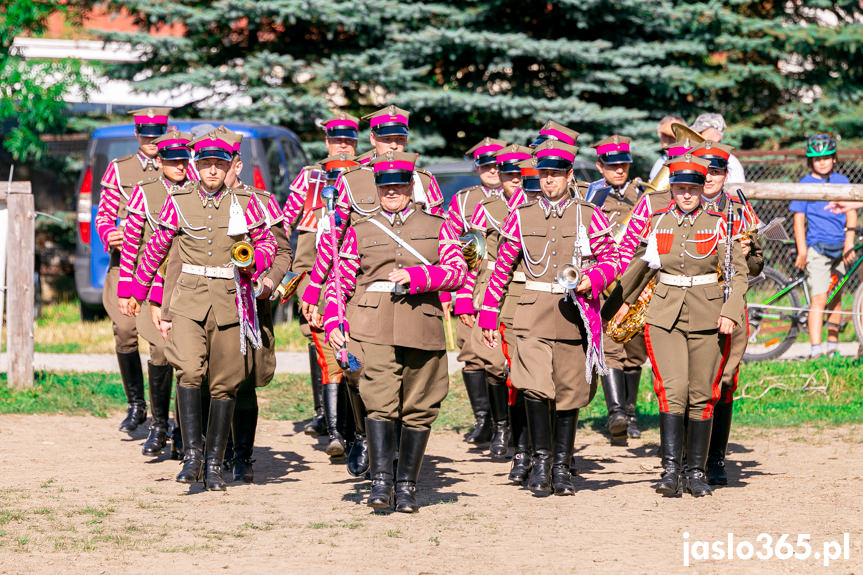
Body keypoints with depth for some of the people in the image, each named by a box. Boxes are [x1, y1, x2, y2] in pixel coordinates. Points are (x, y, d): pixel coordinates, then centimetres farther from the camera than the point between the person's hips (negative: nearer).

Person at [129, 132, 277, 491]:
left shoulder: (244, 203, 4)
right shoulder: (178, 202, 5)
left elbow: (266, 242, 13)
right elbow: (156, 247, 15)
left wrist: (253, 262, -9)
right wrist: (138, 290, 20)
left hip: (231, 298, 0)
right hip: (190, 298, 0)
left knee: (225, 384, 3)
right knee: (188, 370, -20)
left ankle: (215, 464, 11)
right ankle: (192, 454, -16)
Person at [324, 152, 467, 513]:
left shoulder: (437, 227, 14)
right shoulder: (359, 232, 15)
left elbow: (457, 272, 3)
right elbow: (340, 282, 16)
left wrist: (416, 277, -12)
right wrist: (334, 322, 1)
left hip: (422, 325, 1)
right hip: (374, 328, -1)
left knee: (418, 409, 2)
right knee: (380, 401, -17)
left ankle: (407, 486, 12)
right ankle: (381, 482, -18)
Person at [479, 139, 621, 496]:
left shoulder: (589, 217, 4)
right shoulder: (521, 217, 7)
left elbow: (610, 258, 8)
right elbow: (502, 268, 11)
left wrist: (592, 280, -14)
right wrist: (488, 315, 9)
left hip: (574, 316, 0)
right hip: (534, 315, 0)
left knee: (570, 393, 5)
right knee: (535, 387, -15)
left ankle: (562, 468, 16)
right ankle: (541, 460, -2)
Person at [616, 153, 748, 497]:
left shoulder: (717, 224, 0)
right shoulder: (657, 222, 5)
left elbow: (738, 273, 0)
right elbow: (642, 265, 21)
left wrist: (730, 312, -13)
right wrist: (624, 300, 31)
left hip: (707, 319, 0)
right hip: (665, 317, 0)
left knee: (701, 397, 3)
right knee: (672, 391, -15)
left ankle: (696, 472, 13)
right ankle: (671, 469, -16)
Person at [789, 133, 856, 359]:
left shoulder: (842, 181, 8)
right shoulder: (805, 184, -1)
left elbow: (851, 214, 7)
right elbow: (799, 219, -2)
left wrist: (849, 243, -4)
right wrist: (802, 251, -8)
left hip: (839, 247, 4)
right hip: (817, 246, -4)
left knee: (835, 297, 11)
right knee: (819, 298, -13)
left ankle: (833, 346, 22)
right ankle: (815, 350, -17)